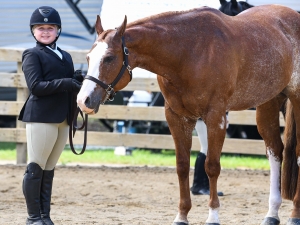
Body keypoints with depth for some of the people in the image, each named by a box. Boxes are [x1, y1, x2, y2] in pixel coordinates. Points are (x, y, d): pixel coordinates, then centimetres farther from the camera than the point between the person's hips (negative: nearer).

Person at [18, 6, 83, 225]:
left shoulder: (66, 57, 18)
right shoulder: (33, 55, -1)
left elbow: (71, 87, 20)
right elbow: (36, 86, -14)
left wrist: (79, 82, -3)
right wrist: (67, 83, -20)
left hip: (63, 120, 6)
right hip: (41, 117, -6)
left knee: (49, 169, 10)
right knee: (36, 168, -3)